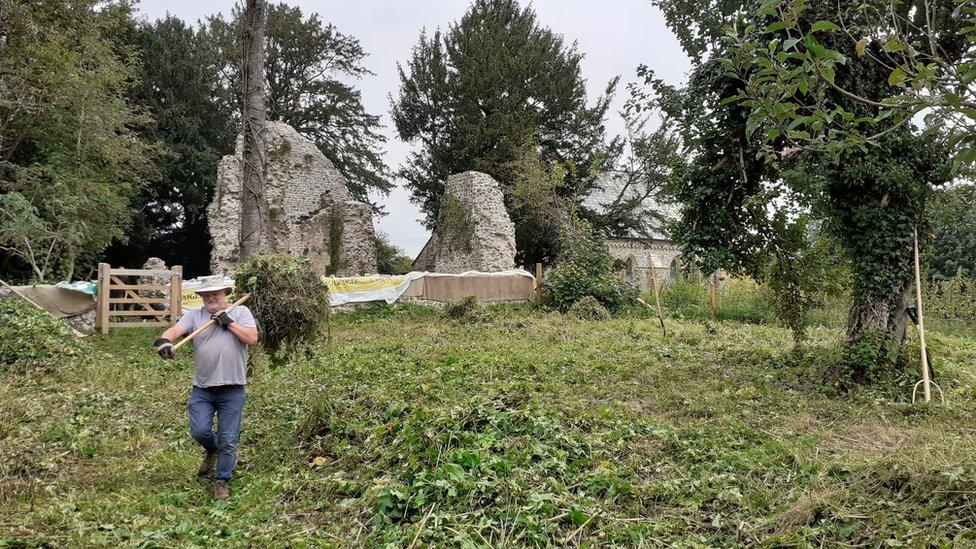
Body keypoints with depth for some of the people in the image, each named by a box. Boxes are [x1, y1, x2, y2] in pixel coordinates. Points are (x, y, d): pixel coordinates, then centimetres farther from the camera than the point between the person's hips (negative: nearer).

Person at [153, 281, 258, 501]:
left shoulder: (240, 312, 4)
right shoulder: (194, 315, 6)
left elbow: (252, 338, -9)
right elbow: (175, 329, -12)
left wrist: (228, 322, -12)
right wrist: (164, 340, -34)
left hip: (232, 389, -2)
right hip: (202, 388, 2)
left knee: (228, 440, 3)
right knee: (199, 431, -4)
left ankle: (222, 481, 20)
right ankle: (212, 449, 32)